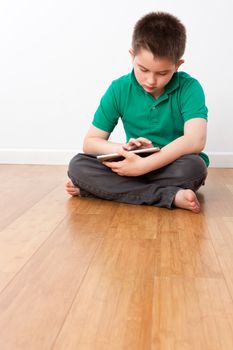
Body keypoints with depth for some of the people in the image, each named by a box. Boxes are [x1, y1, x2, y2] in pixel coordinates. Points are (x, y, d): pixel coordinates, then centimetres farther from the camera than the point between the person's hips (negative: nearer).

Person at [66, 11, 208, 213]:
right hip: (135, 166, 3)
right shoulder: (119, 89, -4)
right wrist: (125, 149, -25)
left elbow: (195, 140, -26)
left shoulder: (189, 88, -11)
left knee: (194, 166, -37)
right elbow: (90, 142, -3)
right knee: (77, 166, -21)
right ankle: (172, 196, -27)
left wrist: (142, 165, -33)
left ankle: (106, 189, -22)